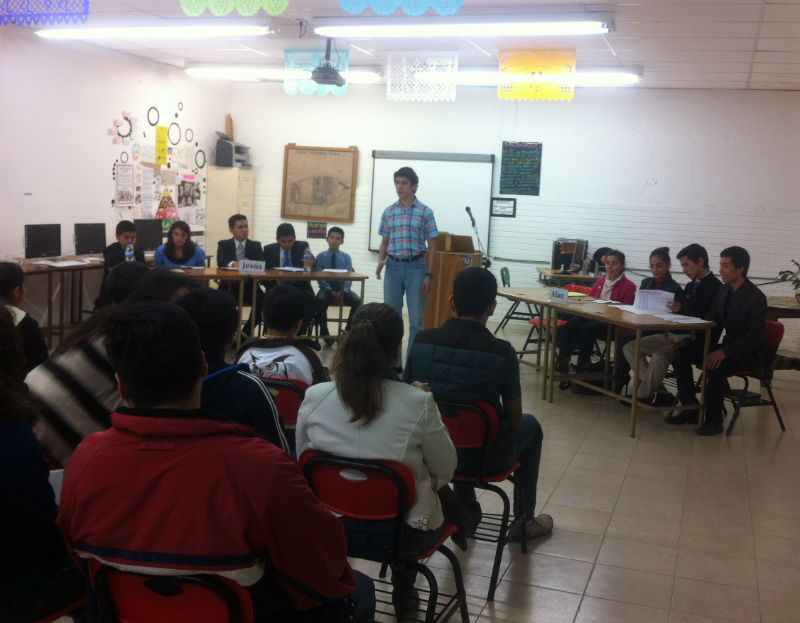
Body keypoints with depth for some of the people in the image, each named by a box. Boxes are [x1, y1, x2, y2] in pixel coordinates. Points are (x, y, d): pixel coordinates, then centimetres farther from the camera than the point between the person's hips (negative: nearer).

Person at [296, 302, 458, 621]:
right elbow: (445, 469, -5)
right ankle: (403, 595, 43)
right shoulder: (418, 403, -21)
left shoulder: (313, 397, -14)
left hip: (330, 526, 3)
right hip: (401, 535, -3)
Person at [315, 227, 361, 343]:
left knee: (357, 301, -28)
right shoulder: (321, 257, 5)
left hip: (342, 289, 1)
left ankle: (348, 330, -9)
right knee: (321, 300, -35)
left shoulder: (346, 257, 8)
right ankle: (324, 332, -17)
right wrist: (330, 291, -16)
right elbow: (320, 277, -2)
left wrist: (344, 291, -18)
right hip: (326, 288, -1)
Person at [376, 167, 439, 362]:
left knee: (416, 318, 1)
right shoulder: (388, 212, 8)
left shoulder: (425, 212, -2)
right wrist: (380, 261, -6)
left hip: (416, 266, -3)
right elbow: (384, 242, 14)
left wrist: (429, 275, -6)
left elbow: (432, 246, -1)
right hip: (393, 266, 3)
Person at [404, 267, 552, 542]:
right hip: (484, 457, -3)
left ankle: (466, 511, 43)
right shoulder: (502, 352, -20)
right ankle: (524, 521, 37)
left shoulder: (422, 341, -12)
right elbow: (514, 419, -10)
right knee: (531, 425, 28)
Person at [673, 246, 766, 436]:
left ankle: (714, 421, -21)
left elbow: (756, 336, -23)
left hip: (749, 353, -8)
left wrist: (724, 352, -34)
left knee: (715, 366, -35)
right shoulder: (724, 291, 6)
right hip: (728, 347, 8)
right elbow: (711, 320, 11)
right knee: (680, 353, -7)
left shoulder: (756, 297, -18)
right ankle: (690, 407, 1)